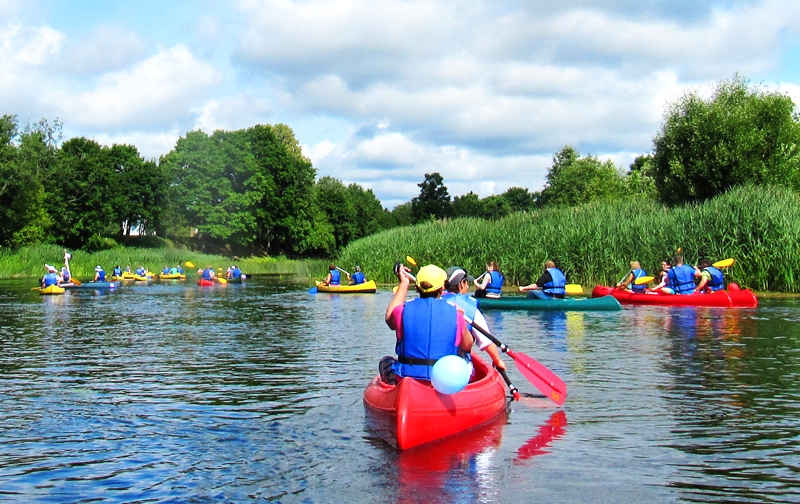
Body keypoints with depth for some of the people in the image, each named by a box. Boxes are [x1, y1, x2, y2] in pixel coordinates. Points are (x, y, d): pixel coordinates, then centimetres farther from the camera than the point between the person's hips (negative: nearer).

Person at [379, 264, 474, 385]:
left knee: (385, 361, 30)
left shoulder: (404, 310, -6)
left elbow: (390, 318, 20)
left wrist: (403, 284, 25)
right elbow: (468, 345, 8)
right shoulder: (454, 314, -6)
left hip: (406, 379, 0)